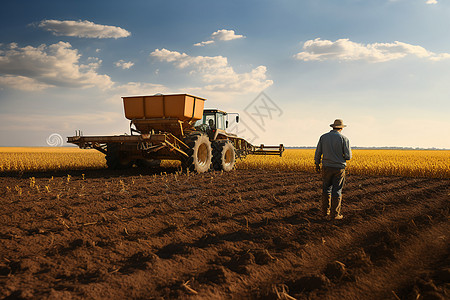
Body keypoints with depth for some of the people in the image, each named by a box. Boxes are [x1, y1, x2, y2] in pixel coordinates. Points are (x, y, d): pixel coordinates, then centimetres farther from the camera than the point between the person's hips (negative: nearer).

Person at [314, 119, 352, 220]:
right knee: (336, 191, 3)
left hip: (327, 167, 3)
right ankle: (334, 214, 6)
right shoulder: (344, 139, -8)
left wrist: (317, 164, 16)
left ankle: (325, 211, 24)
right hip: (339, 168, -2)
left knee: (326, 189, 16)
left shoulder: (323, 137, 0)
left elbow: (318, 153, 2)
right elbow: (348, 156, -10)